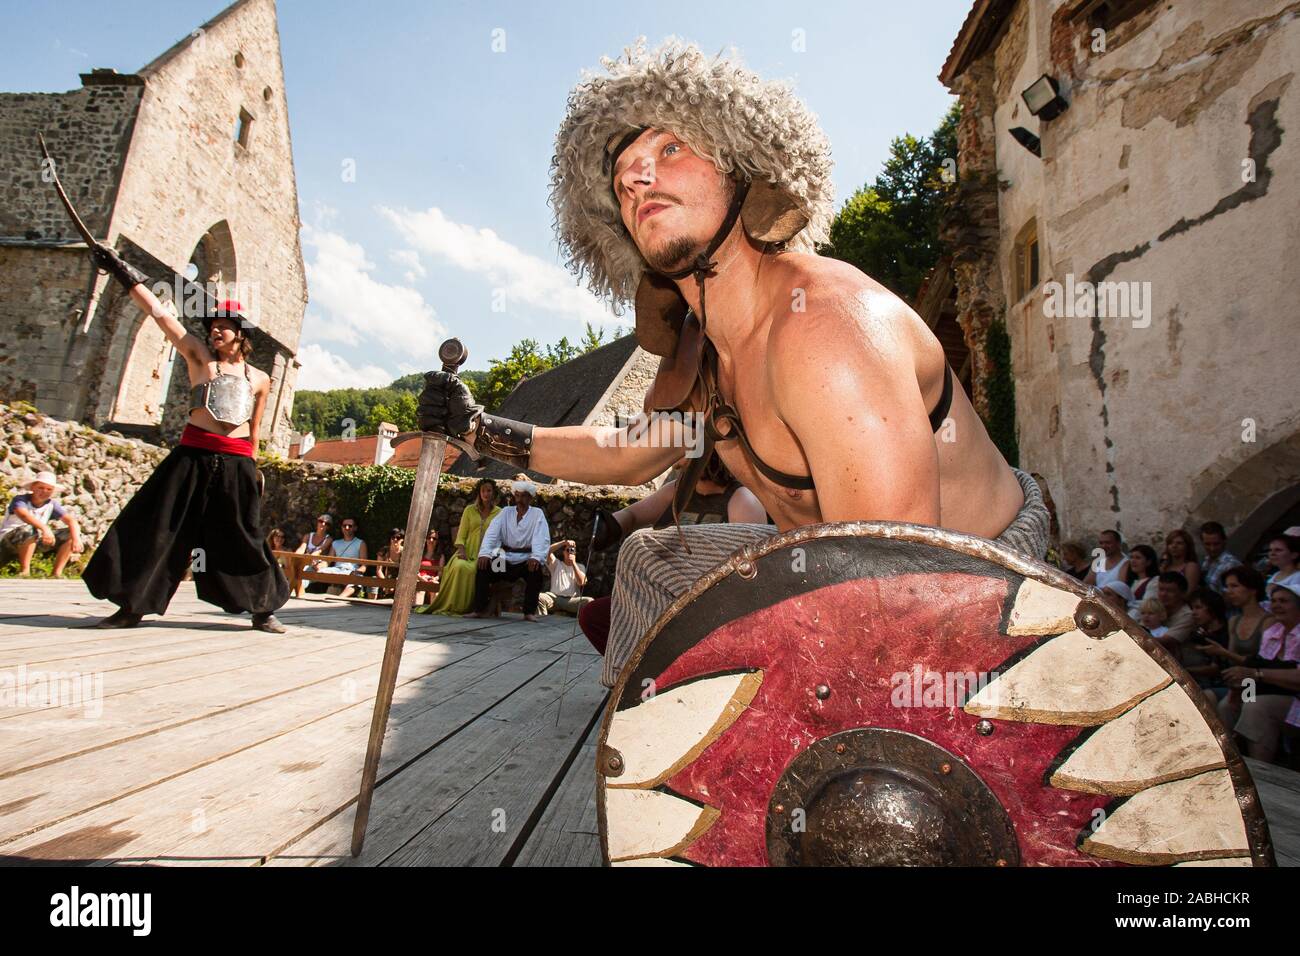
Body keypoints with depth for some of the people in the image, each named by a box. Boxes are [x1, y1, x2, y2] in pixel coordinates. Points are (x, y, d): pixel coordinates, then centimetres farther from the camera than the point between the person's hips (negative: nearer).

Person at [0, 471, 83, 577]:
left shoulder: (52, 504, 0)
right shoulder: (20, 499, -14)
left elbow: (70, 520, -12)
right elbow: (23, 514, -37)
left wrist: (76, 538, -32)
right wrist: (44, 528, -54)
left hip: (35, 542, 5)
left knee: (71, 534, -10)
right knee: (30, 530, -37)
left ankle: (57, 574, -13)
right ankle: (24, 572, -25)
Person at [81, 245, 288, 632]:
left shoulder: (260, 379, 11)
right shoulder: (198, 355, 8)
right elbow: (159, 312, 2)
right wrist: (123, 272, -3)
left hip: (236, 463, 0)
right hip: (192, 456, 0)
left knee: (244, 538, 4)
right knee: (157, 527, 3)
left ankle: (263, 610, 14)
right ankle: (131, 606, 16)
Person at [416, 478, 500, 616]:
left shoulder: (499, 512, 10)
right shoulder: (469, 510, 15)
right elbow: (461, 536, 10)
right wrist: (461, 551, -9)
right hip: (468, 553, 1)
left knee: (478, 570, -36)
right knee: (460, 567, -34)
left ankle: (469, 607, -21)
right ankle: (452, 606, -22)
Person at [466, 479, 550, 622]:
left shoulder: (537, 514, 3)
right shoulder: (506, 512, 10)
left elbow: (541, 538, -13)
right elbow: (491, 533, -3)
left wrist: (536, 557, -34)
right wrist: (484, 553, -22)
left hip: (526, 561, -2)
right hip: (505, 559, 2)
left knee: (536, 570, -32)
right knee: (483, 567, -22)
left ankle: (530, 612, -22)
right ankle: (480, 609, -17)